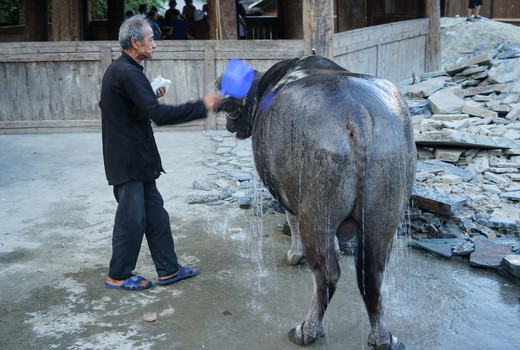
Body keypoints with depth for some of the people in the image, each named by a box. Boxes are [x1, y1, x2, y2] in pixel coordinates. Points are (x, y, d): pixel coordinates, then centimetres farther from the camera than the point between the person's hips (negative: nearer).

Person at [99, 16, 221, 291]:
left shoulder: (118, 70, 13)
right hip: (128, 162, -10)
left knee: (155, 214, 14)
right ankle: (118, 276, 17)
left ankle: (168, 270, 23)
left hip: (136, 161, 10)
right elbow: (159, 115, -27)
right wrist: (202, 106, -23)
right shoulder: (128, 73, -20)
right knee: (132, 219, 1)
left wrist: (152, 96, 10)